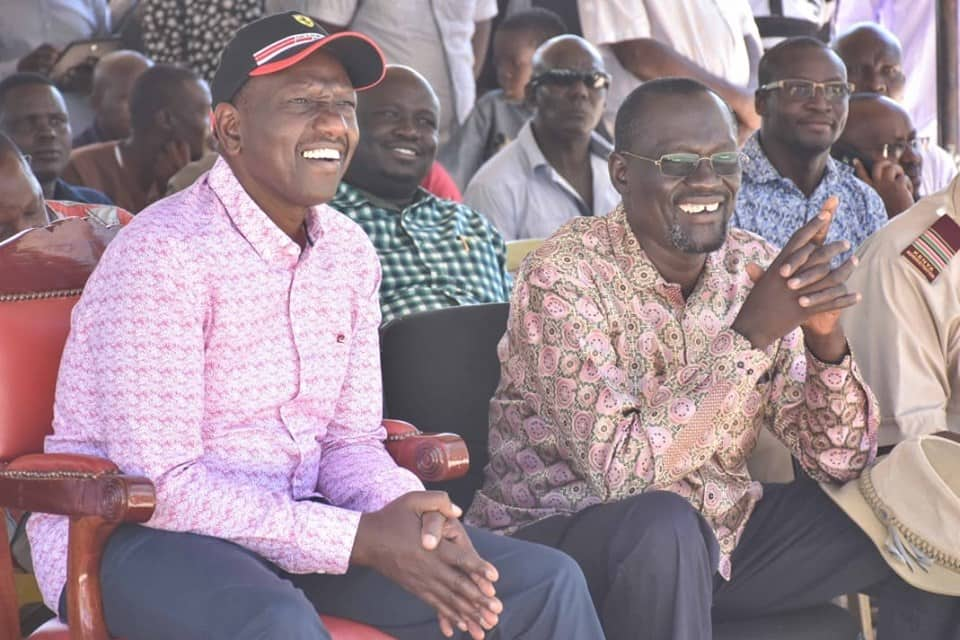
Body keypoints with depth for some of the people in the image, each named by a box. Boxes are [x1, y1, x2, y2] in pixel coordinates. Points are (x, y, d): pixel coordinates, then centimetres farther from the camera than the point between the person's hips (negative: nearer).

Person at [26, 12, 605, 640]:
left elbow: (350, 441, 10)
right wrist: (362, 539, -24)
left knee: (545, 583, -4)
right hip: (139, 534, -7)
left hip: (287, 521, 7)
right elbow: (160, 484, -21)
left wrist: (407, 512, -14)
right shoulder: (165, 252, -18)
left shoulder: (350, 252, 6)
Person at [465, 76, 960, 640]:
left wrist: (826, 337, -22)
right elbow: (622, 469, -30)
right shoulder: (564, 276, -19)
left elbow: (839, 462, -3)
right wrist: (752, 334, -33)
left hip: (718, 528, 6)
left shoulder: (754, 267, -3)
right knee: (663, 524, -37)